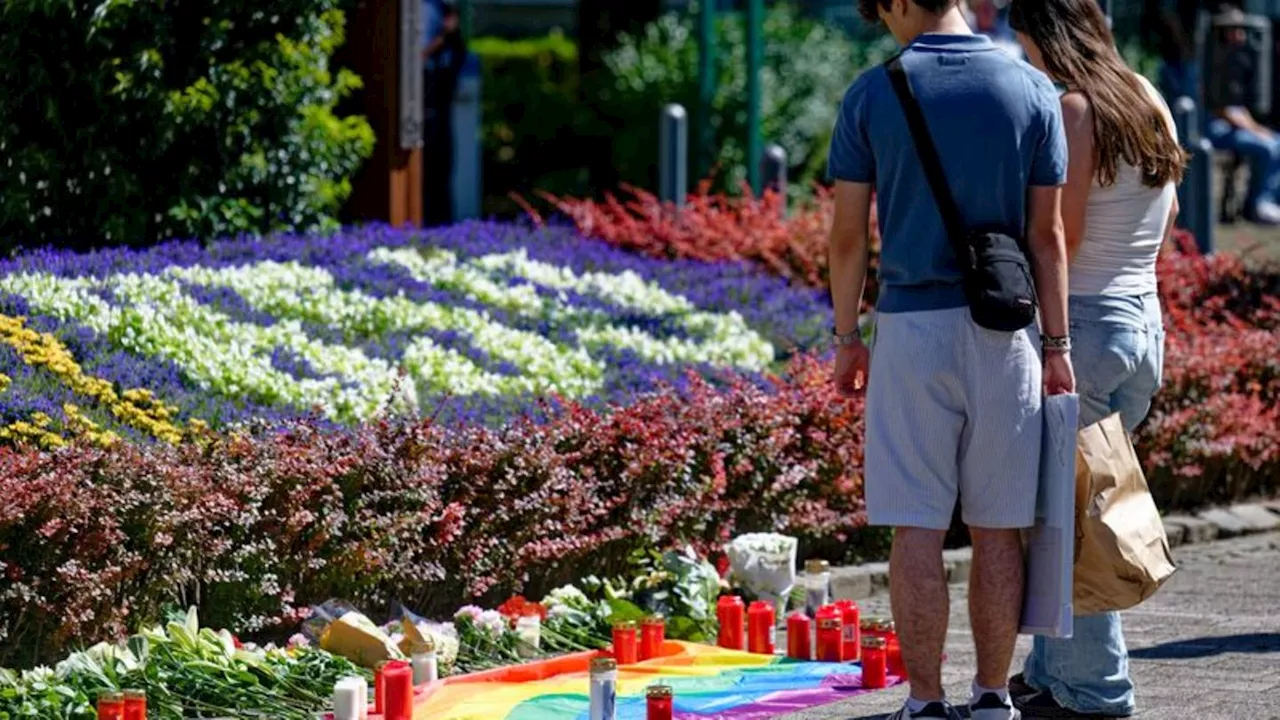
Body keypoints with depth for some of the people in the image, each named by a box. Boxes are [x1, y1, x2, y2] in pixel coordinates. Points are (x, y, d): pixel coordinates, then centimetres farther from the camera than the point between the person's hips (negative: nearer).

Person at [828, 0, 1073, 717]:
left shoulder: (873, 93, -2)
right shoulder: (1032, 91, 1)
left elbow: (848, 233, -1)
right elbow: (1046, 233, 1)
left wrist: (847, 338, 9)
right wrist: (1057, 345, 6)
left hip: (911, 325, -2)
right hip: (1004, 333, 2)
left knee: (917, 530, 1)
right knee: (999, 529, 8)